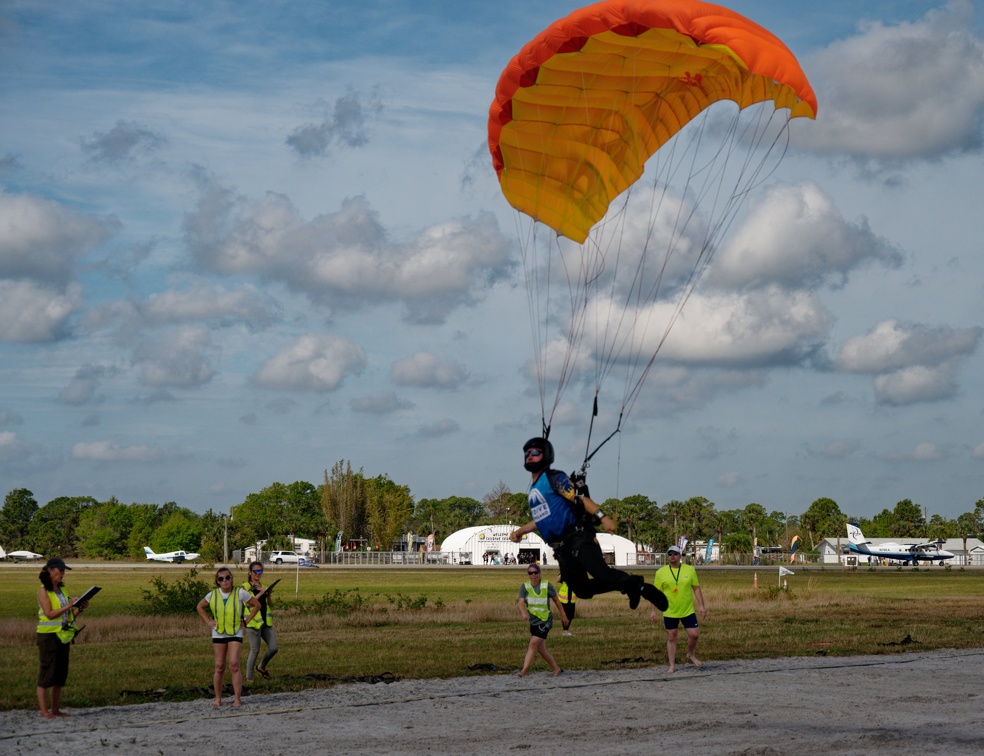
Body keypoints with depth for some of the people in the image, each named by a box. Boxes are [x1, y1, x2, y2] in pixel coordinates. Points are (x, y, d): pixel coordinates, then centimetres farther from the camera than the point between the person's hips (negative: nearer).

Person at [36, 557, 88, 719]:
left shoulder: (61, 590, 13)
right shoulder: (43, 591, -7)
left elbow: (70, 615, 14)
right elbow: (49, 613, -16)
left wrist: (80, 608, -4)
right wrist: (69, 606, -20)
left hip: (63, 636, 7)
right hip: (48, 635, -7)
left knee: (61, 672, 8)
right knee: (47, 672, -5)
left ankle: (55, 709, 14)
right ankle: (44, 710, -2)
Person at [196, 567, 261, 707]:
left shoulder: (240, 593, -6)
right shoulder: (213, 595, 1)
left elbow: (257, 605, 5)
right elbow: (200, 607, 18)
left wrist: (246, 621, -1)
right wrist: (208, 621, 6)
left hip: (235, 633, -2)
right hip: (218, 633, 2)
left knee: (234, 665, -12)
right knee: (219, 667, 2)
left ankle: (237, 698, -9)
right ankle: (218, 699, 9)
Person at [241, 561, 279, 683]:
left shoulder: (263, 586, 16)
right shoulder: (245, 587, -4)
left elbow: (270, 604, 15)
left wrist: (269, 595, -3)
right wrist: (260, 594, -20)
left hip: (265, 621, 6)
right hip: (253, 622, -6)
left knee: (274, 648, 2)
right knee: (255, 650, -5)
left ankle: (262, 667, 27)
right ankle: (249, 678, 6)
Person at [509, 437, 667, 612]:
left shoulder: (554, 478, -6)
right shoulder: (533, 488, 19)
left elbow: (579, 498, -17)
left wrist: (601, 516, -28)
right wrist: (520, 531, 27)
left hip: (579, 538, -8)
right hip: (562, 548, 8)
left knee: (602, 574, -24)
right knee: (583, 590, 5)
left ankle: (637, 585, -5)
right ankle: (627, 585, 18)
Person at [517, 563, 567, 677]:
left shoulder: (546, 586, -8)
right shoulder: (524, 587, -2)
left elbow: (556, 600, 3)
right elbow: (521, 602, -15)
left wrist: (563, 616, 8)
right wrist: (523, 612, -36)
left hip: (545, 620, -5)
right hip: (533, 620, 5)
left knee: (533, 644, -17)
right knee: (541, 649, 9)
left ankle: (524, 671, -22)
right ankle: (556, 669, 25)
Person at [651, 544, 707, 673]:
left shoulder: (690, 570, -1)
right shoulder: (661, 572, -4)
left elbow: (696, 589, 4)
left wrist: (702, 606, -1)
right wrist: (653, 611, -2)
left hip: (688, 610, 1)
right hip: (669, 612, -1)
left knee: (694, 634, -1)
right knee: (671, 638, 6)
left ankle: (691, 655, 27)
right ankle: (672, 665, 16)